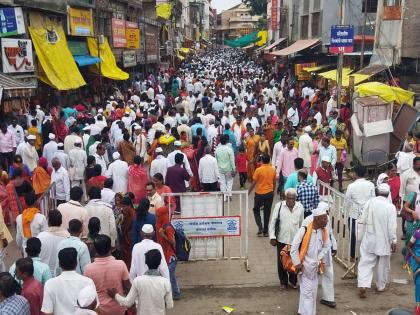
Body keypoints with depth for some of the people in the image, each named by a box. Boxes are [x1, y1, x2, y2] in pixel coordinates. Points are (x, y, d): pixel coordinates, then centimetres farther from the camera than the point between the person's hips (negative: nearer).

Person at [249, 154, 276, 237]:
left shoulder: (258, 170, -14)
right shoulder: (273, 170, -1)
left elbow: (254, 183, -11)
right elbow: (274, 183, 8)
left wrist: (248, 192, 0)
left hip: (259, 193, -3)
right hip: (270, 193, 3)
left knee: (256, 210, 15)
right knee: (267, 212, 11)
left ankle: (260, 227, 1)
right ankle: (265, 231, 15)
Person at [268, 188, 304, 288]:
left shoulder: (300, 207, -2)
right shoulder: (279, 206, -9)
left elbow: (301, 223, 9)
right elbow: (272, 222, -4)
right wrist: (272, 237, -6)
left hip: (295, 240, 1)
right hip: (282, 239, -1)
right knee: (281, 262, 10)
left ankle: (293, 281, 30)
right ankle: (283, 281, 28)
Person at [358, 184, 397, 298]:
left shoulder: (370, 202, -6)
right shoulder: (390, 207, -14)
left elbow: (363, 220, -2)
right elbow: (392, 227, -14)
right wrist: (394, 241, -4)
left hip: (369, 239, 2)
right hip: (384, 240, -2)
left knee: (366, 262, 5)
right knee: (383, 264, 16)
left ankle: (363, 285, -9)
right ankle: (380, 286, 28)